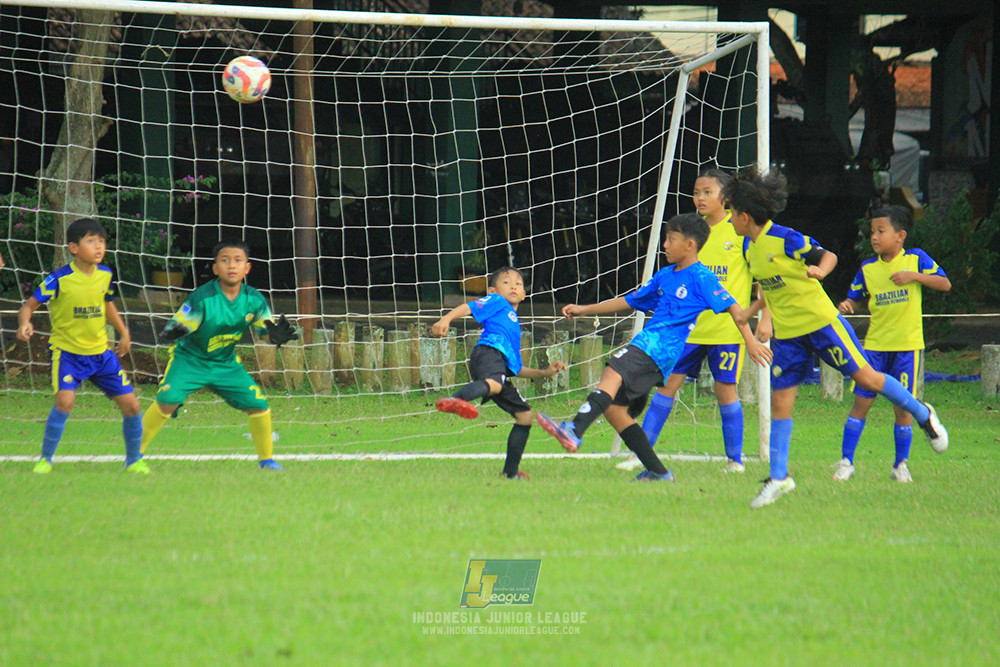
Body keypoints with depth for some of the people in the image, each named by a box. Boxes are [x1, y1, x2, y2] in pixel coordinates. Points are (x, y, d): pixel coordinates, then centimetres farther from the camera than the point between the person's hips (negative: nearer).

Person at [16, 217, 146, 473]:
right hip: (67, 351, -5)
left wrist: (124, 332, 23)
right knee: (65, 400, -28)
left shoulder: (106, 275, 1)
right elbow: (30, 304, -11)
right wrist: (24, 323, -31)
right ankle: (45, 459, -9)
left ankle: (134, 460, 25)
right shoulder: (60, 279, -16)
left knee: (130, 405, 2)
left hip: (101, 352, 5)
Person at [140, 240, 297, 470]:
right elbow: (177, 326, -24)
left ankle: (266, 460, 16)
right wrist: (173, 332, -50)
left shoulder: (253, 299, -10)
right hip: (190, 359, -4)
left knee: (258, 404, -5)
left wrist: (277, 335, -27)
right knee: (168, 400, -26)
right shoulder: (202, 297, -24)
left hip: (226, 363, 4)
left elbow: (267, 328, -2)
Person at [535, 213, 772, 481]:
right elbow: (630, 301, 32)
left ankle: (574, 430, -51)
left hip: (662, 347, -9)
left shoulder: (701, 278, 0)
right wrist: (584, 310, 31)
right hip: (646, 343, 9)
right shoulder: (665, 276, 24)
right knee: (613, 407, 1)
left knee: (613, 373, -31)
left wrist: (750, 342, -10)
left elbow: (733, 307, -2)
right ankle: (657, 472, 3)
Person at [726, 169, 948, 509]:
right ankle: (778, 478, 4)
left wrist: (820, 270, -31)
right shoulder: (749, 246, 6)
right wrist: (750, 311, 15)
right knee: (780, 401, 0)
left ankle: (922, 414, 21)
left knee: (866, 377, -1)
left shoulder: (785, 239, -18)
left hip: (820, 322, -7)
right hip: (787, 334, 7)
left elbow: (828, 256, -11)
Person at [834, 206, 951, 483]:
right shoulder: (867, 269, 6)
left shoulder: (916, 259, -1)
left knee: (902, 405, 0)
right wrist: (845, 305, -10)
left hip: (907, 345, -2)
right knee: (861, 401, -4)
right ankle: (846, 462, 3)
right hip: (875, 345, 2)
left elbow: (945, 284, -2)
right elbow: (855, 298, 14)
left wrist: (914, 276, -15)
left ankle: (901, 465, 15)